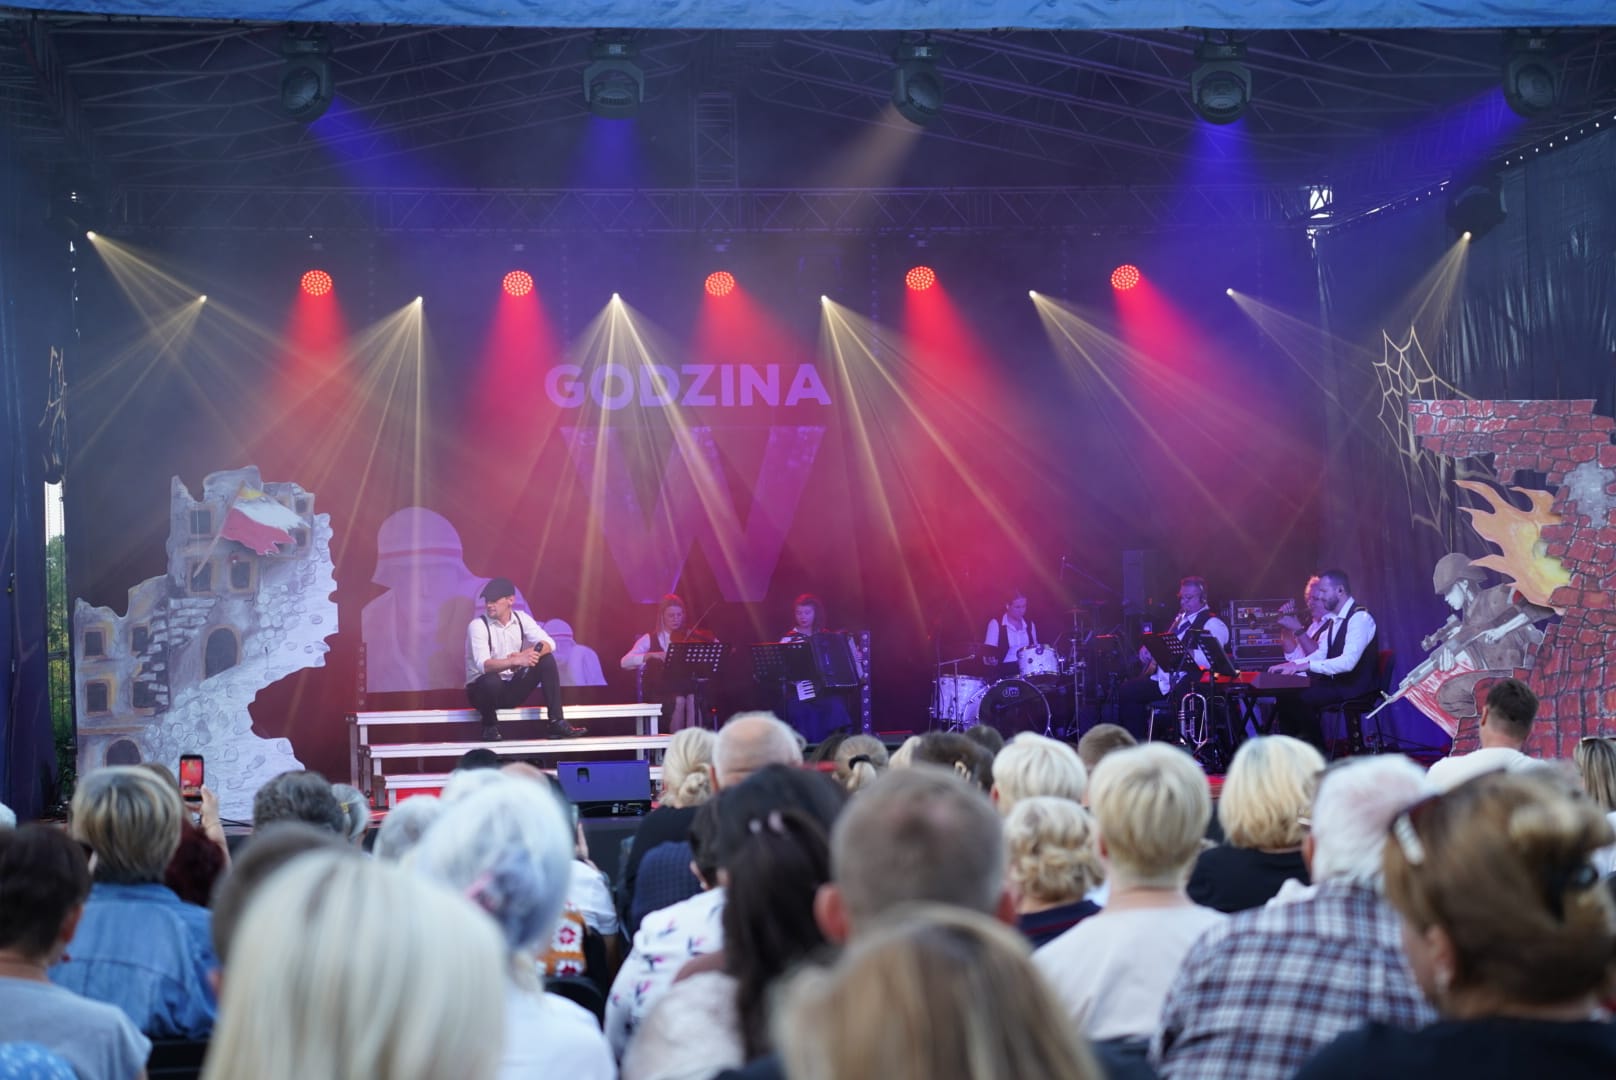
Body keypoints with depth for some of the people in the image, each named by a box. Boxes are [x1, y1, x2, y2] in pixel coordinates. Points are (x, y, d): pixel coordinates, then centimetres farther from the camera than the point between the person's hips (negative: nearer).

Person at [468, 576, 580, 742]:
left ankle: (557, 723, -17)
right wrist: (515, 661, -47)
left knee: (547, 659, -14)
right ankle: (490, 726, -8)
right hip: (483, 688, -5)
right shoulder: (478, 625, -17)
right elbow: (483, 665, -31)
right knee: (492, 680, -39)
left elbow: (549, 644, -12)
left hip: (512, 688, 5)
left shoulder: (521, 618, -2)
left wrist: (527, 654, -32)